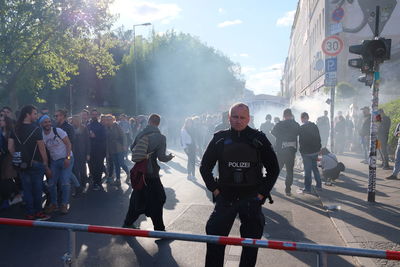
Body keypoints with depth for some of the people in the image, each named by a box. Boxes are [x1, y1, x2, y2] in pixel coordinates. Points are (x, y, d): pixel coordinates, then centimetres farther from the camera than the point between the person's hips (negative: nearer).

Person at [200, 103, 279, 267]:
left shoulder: (259, 139, -4)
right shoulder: (220, 139, -1)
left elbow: (273, 169, 3)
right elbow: (205, 167, 7)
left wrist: (262, 193, -4)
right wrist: (214, 190, -1)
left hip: (252, 198, 0)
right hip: (225, 198, 1)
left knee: (251, 241, 10)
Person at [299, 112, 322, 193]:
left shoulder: (301, 128, -14)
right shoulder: (314, 126, 3)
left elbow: (301, 141, -14)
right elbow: (318, 138, 8)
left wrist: (301, 151, -5)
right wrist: (318, 148, 15)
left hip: (306, 152, -5)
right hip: (315, 151, 6)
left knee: (307, 170, 0)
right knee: (315, 168, 18)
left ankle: (308, 188, 4)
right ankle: (319, 185, 23)